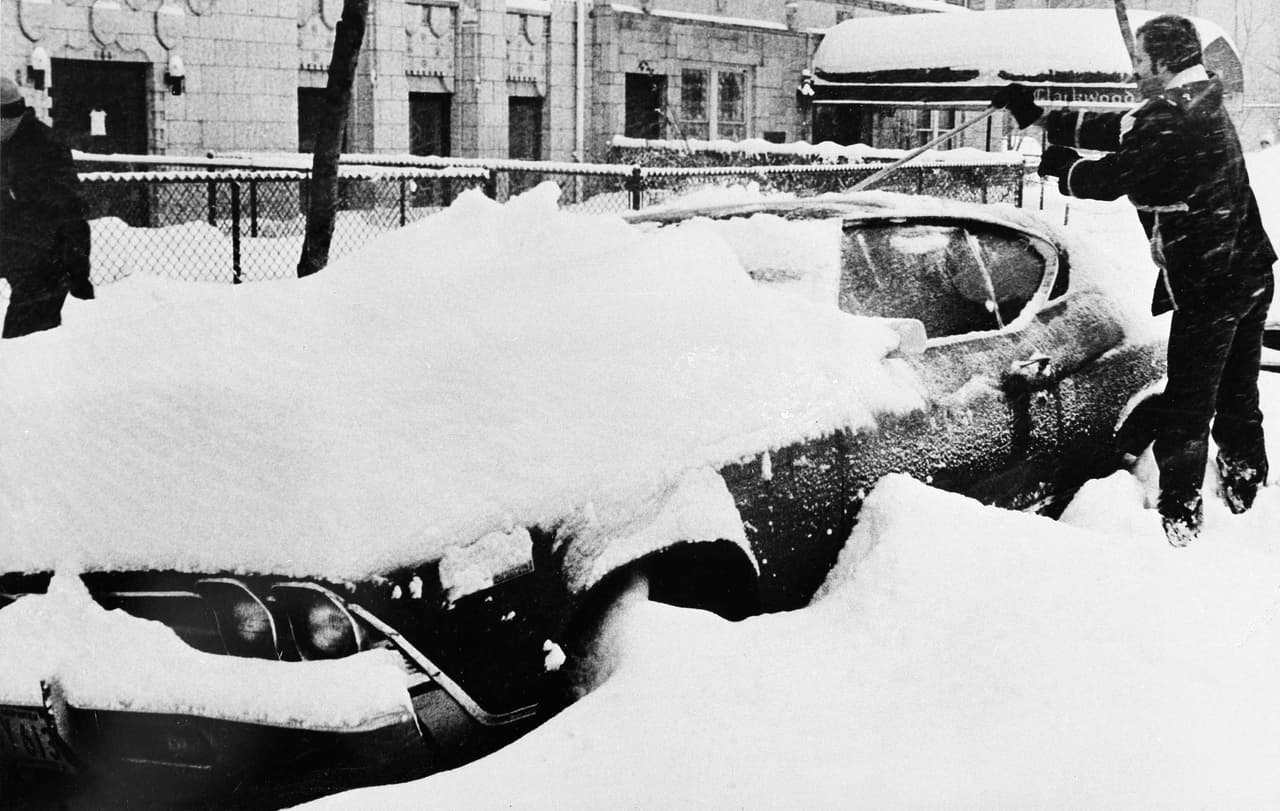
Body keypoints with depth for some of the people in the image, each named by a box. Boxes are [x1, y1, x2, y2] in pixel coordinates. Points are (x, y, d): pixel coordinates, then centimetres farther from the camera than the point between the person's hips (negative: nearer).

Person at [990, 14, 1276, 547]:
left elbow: (1110, 178, -16)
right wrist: (1039, 117, 16)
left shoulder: (1172, 118, -21)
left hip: (1207, 287, -9)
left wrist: (1060, 165, 5)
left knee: (1186, 409, 1)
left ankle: (1180, 523, 9)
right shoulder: (1198, 103, 9)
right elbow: (1117, 129, 15)